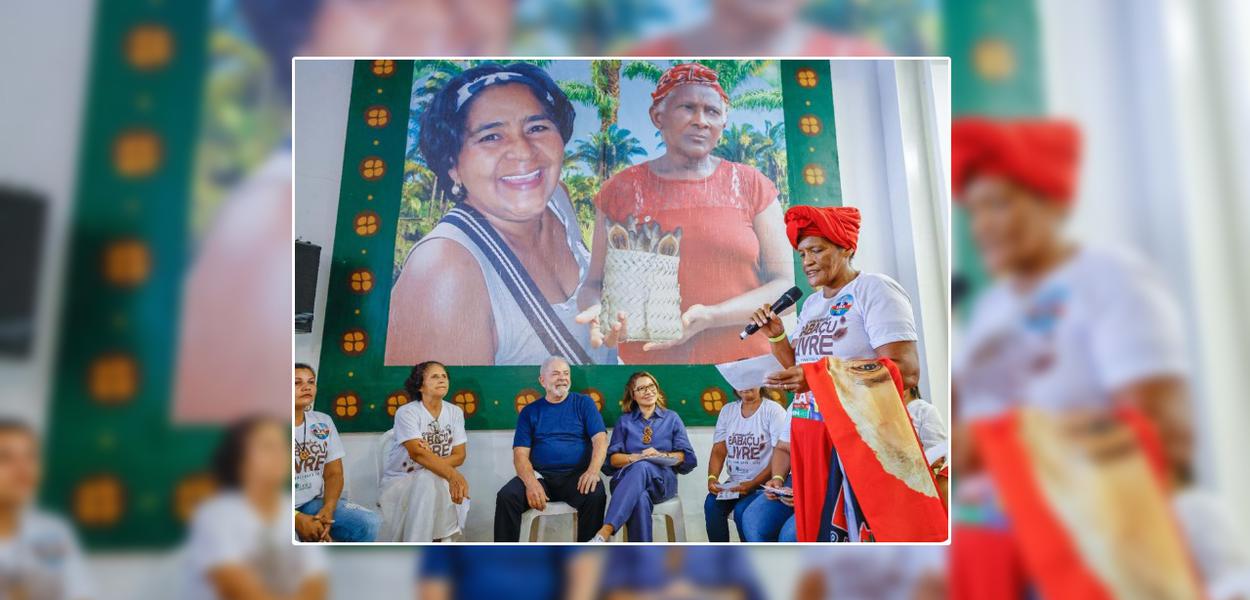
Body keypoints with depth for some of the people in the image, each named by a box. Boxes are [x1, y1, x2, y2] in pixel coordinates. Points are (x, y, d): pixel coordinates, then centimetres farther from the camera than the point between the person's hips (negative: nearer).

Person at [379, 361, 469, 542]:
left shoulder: (455, 412, 2)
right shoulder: (406, 412, -13)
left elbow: (459, 456, -1)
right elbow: (418, 454, -27)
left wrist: (431, 461, -22)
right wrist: (453, 475, -40)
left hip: (438, 484, 4)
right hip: (400, 481, -4)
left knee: (459, 492, -30)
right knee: (428, 478, -36)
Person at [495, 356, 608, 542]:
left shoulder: (584, 403, 10)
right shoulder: (530, 411, 12)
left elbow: (600, 439, -2)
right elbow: (520, 454, 3)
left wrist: (593, 470, -23)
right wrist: (531, 482, -18)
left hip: (576, 475, -1)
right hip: (540, 475, 1)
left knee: (596, 496, -32)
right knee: (506, 497, -25)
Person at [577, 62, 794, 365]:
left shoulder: (752, 185, 1)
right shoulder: (620, 190, 2)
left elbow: (784, 286, -4)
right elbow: (595, 285, 6)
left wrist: (710, 317, -20)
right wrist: (598, 311, -18)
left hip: (746, 355, 0)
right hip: (647, 358, 0)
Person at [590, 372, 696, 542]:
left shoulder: (672, 418, 18)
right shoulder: (624, 421, 19)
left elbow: (686, 456, 9)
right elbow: (612, 458, 10)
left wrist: (661, 455, -10)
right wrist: (634, 457, -11)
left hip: (661, 479, -1)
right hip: (626, 478, 1)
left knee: (642, 466, -39)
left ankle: (604, 532, -53)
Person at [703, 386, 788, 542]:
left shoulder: (774, 411, -5)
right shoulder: (727, 410, 11)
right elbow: (718, 451, 7)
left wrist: (753, 484, -23)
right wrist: (712, 477, -13)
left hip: (764, 483, -4)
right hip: (734, 483, 4)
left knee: (741, 510, -29)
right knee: (712, 504, -23)